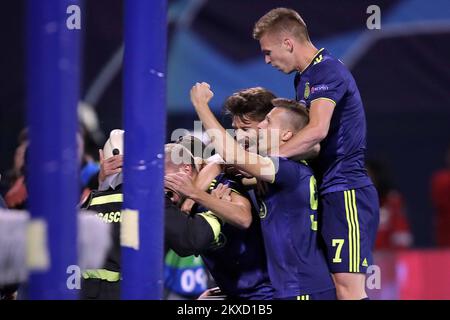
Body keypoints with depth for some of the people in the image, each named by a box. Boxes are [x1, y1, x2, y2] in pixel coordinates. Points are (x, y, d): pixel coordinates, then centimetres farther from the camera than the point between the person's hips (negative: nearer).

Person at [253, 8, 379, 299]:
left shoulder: (327, 71, -12)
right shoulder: (304, 77, 19)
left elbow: (317, 131, -26)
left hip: (345, 191, -10)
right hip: (327, 192, 10)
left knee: (349, 284, -17)